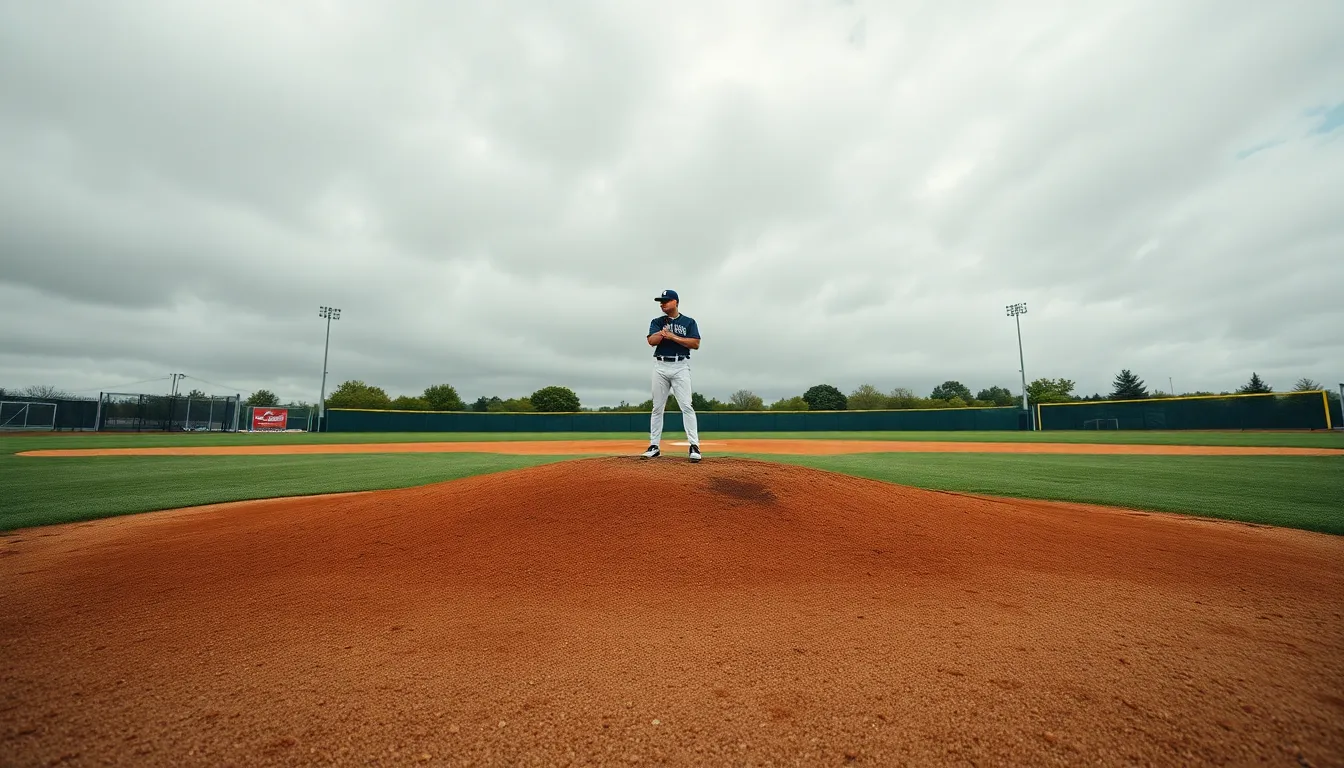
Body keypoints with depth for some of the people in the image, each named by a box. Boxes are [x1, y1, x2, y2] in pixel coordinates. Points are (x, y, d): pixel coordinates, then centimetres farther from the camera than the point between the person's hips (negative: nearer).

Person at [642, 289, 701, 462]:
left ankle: (694, 446, -9)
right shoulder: (657, 322, 12)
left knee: (686, 406, -11)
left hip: (680, 366, -3)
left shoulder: (689, 322, 6)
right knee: (657, 408, 6)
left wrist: (674, 337, -11)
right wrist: (662, 332, -21)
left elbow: (696, 344, -6)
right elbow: (651, 341, -4)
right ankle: (654, 446, 13)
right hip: (660, 366, 3)